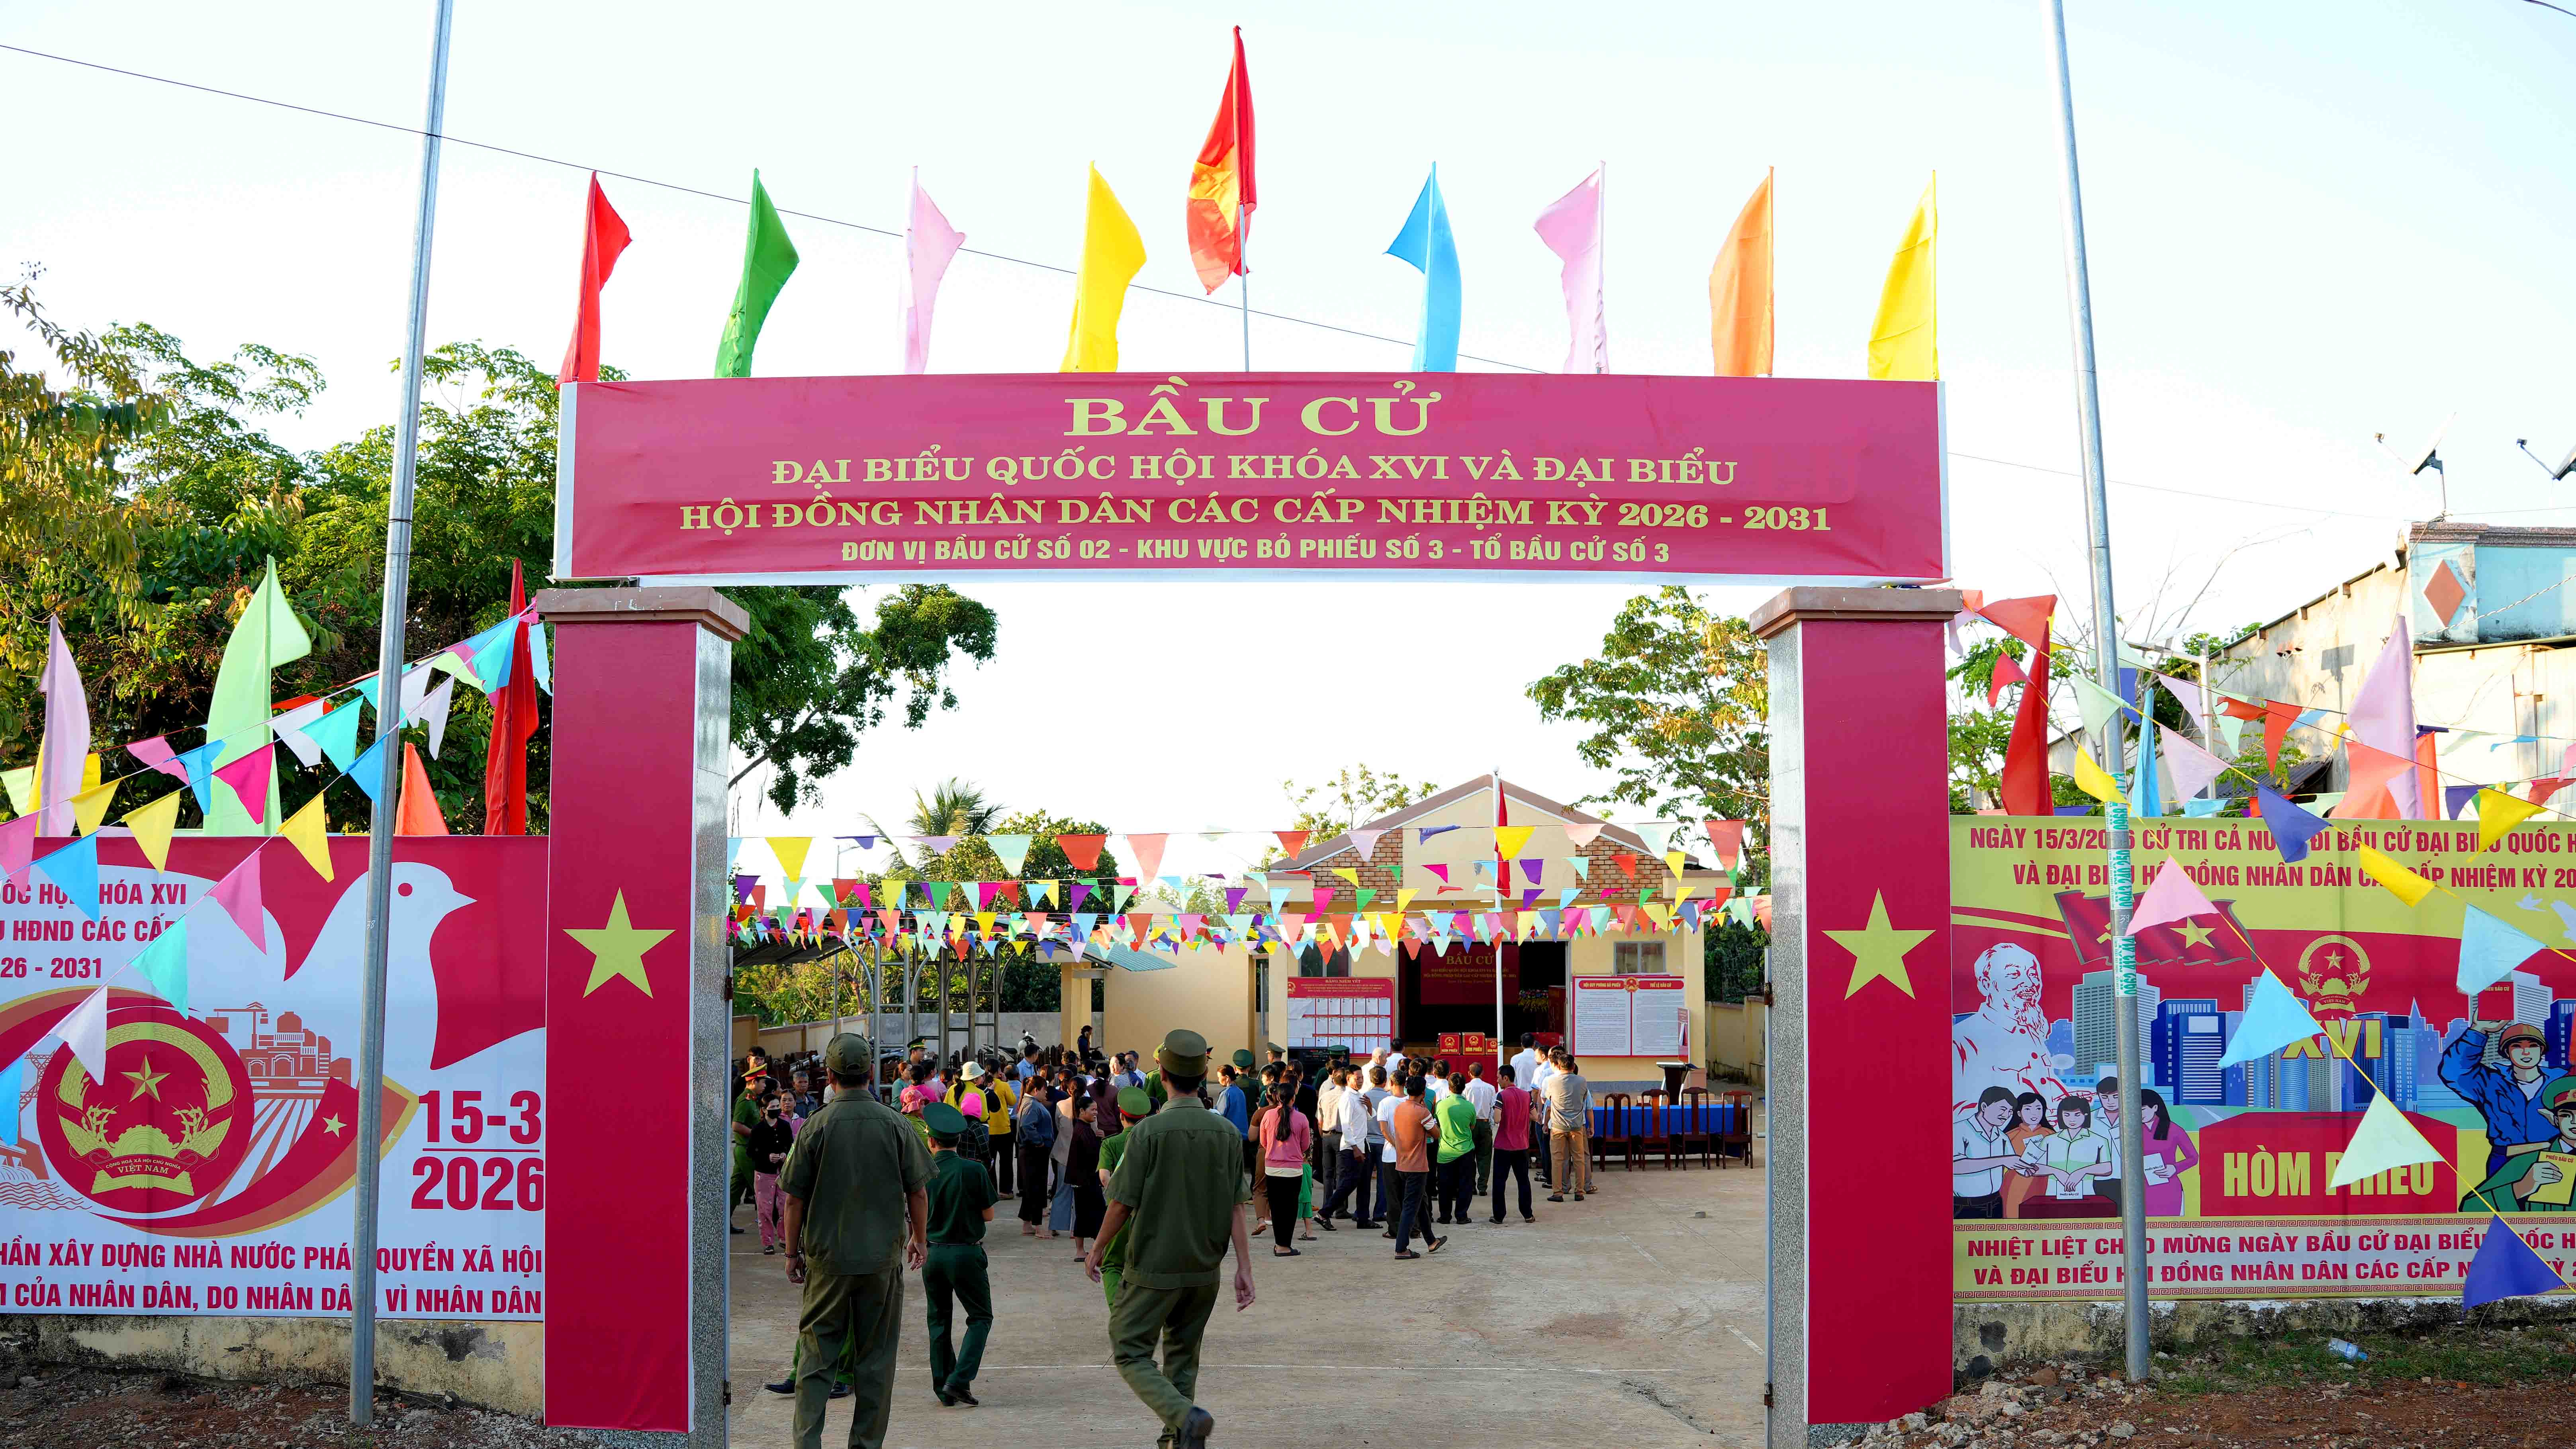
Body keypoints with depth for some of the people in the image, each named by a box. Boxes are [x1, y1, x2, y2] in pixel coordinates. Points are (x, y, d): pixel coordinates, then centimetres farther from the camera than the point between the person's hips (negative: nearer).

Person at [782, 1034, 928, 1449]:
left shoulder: (817, 1126, -7)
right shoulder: (894, 1125, -4)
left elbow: (795, 1199, -3)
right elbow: (919, 1192, 1)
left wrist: (793, 1253, 9)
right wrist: (919, 1239, 16)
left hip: (828, 1258, -1)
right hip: (883, 1258, 1)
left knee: (816, 1355, 8)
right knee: (876, 1359, 9)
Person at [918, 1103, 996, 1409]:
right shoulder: (974, 1170, -11)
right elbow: (988, 1215, -4)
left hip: (933, 1253, 3)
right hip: (966, 1253, -3)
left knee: (939, 1320, 15)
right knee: (980, 1317, 9)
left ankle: (943, 1389, 16)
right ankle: (959, 1381, -6)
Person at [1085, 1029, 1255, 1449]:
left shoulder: (1149, 1131, -14)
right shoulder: (1226, 1132, -1)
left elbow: (1122, 1205, -11)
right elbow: (1236, 1207, -3)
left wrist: (1096, 1252, 4)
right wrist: (1244, 1268, -1)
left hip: (1153, 1268, -5)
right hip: (1204, 1270, 5)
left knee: (1130, 1353, 3)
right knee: (1183, 1356, 19)